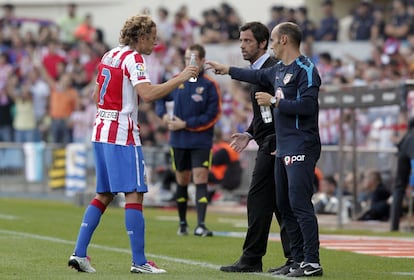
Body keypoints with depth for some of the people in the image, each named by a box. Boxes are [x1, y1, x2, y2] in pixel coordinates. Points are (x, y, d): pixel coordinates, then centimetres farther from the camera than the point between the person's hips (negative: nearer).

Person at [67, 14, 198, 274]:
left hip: (101, 132, 9)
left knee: (104, 195, 13)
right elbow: (147, 93, -26)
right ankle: (139, 261, -8)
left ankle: (79, 253, 7)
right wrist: (180, 79, -21)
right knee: (134, 194, -6)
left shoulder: (109, 56, 15)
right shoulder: (133, 58, -11)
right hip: (122, 135, -9)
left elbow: (97, 94, 24)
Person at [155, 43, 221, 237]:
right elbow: (160, 98, 21)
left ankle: (200, 225, -17)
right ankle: (182, 224, 24)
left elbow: (212, 116, -10)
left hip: (201, 142, -4)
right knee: (182, 181, 12)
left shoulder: (209, 86, -7)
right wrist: (163, 115, 0)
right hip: (178, 141, 4)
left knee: (200, 179, -13)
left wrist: (185, 124, -14)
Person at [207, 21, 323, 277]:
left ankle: (312, 262, -14)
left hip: (301, 148, -10)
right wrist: (228, 70, 45)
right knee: (284, 205, 10)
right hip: (283, 148, 10)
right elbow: (258, 76, 37)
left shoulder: (305, 70, -12)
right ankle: (298, 260, 15)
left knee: (299, 203, -14)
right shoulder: (279, 70, 16)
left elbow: (307, 106, -22)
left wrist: (274, 101, -14)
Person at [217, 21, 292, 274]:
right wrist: (249, 134, 16)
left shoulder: (272, 68, -14)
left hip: (274, 144, -10)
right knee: (279, 201, 9)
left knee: (258, 199, -7)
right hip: (269, 145, 10)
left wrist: (277, 144, -22)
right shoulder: (259, 69, 18)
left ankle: (251, 259, -4)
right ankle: (295, 257, 11)